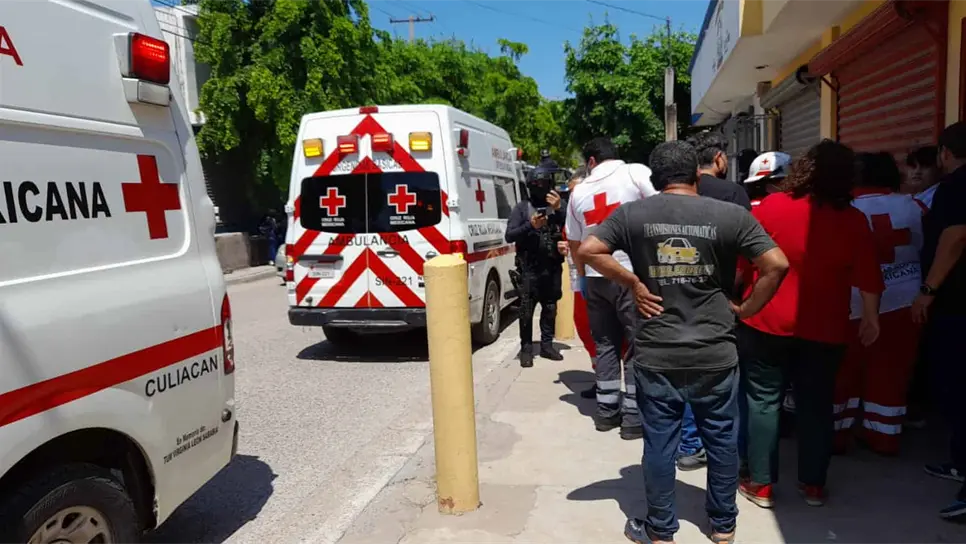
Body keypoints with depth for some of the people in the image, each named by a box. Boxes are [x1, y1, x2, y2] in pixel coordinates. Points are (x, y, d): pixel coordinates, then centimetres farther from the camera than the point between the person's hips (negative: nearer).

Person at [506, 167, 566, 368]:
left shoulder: (556, 206, 7)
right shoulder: (522, 208, 3)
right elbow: (509, 235, -4)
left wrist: (558, 210, -18)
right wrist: (530, 225, -17)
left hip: (552, 268, 2)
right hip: (529, 268, -2)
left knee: (550, 308, 11)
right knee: (526, 310, -1)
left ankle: (547, 345, 23)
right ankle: (526, 349, 9)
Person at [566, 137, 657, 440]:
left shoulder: (579, 191, 12)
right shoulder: (636, 173, -2)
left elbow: (574, 242, 18)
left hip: (596, 277, 5)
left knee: (605, 345, 15)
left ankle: (607, 411, 20)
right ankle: (634, 417, 7)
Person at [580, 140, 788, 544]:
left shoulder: (632, 214, -3)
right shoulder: (731, 215, -4)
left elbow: (588, 250, -8)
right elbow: (776, 265, -8)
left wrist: (633, 283, -3)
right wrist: (747, 308, 3)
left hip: (656, 354, 0)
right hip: (715, 353, 1)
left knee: (659, 442, 11)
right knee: (721, 439, 18)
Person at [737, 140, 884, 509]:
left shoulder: (771, 206, -9)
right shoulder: (854, 220, -5)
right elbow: (868, 278, 0)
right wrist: (871, 317, 15)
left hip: (767, 322, -1)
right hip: (824, 328, 2)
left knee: (763, 400, 8)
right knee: (816, 404, 14)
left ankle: (760, 484, 15)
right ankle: (813, 484, 24)